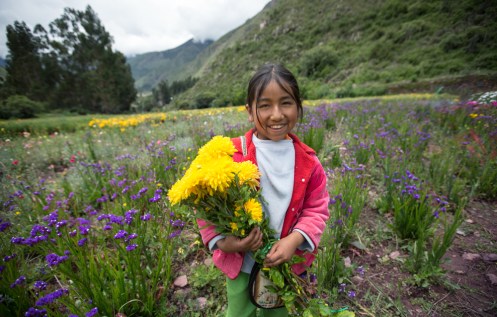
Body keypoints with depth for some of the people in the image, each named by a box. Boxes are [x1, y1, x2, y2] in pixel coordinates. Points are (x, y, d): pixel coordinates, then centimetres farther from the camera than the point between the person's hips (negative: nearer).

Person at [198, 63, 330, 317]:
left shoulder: (308, 162, -12)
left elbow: (317, 210, -6)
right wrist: (221, 241, -23)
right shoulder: (231, 155, -20)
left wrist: (295, 240, -21)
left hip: (285, 262, 3)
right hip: (240, 262, -2)